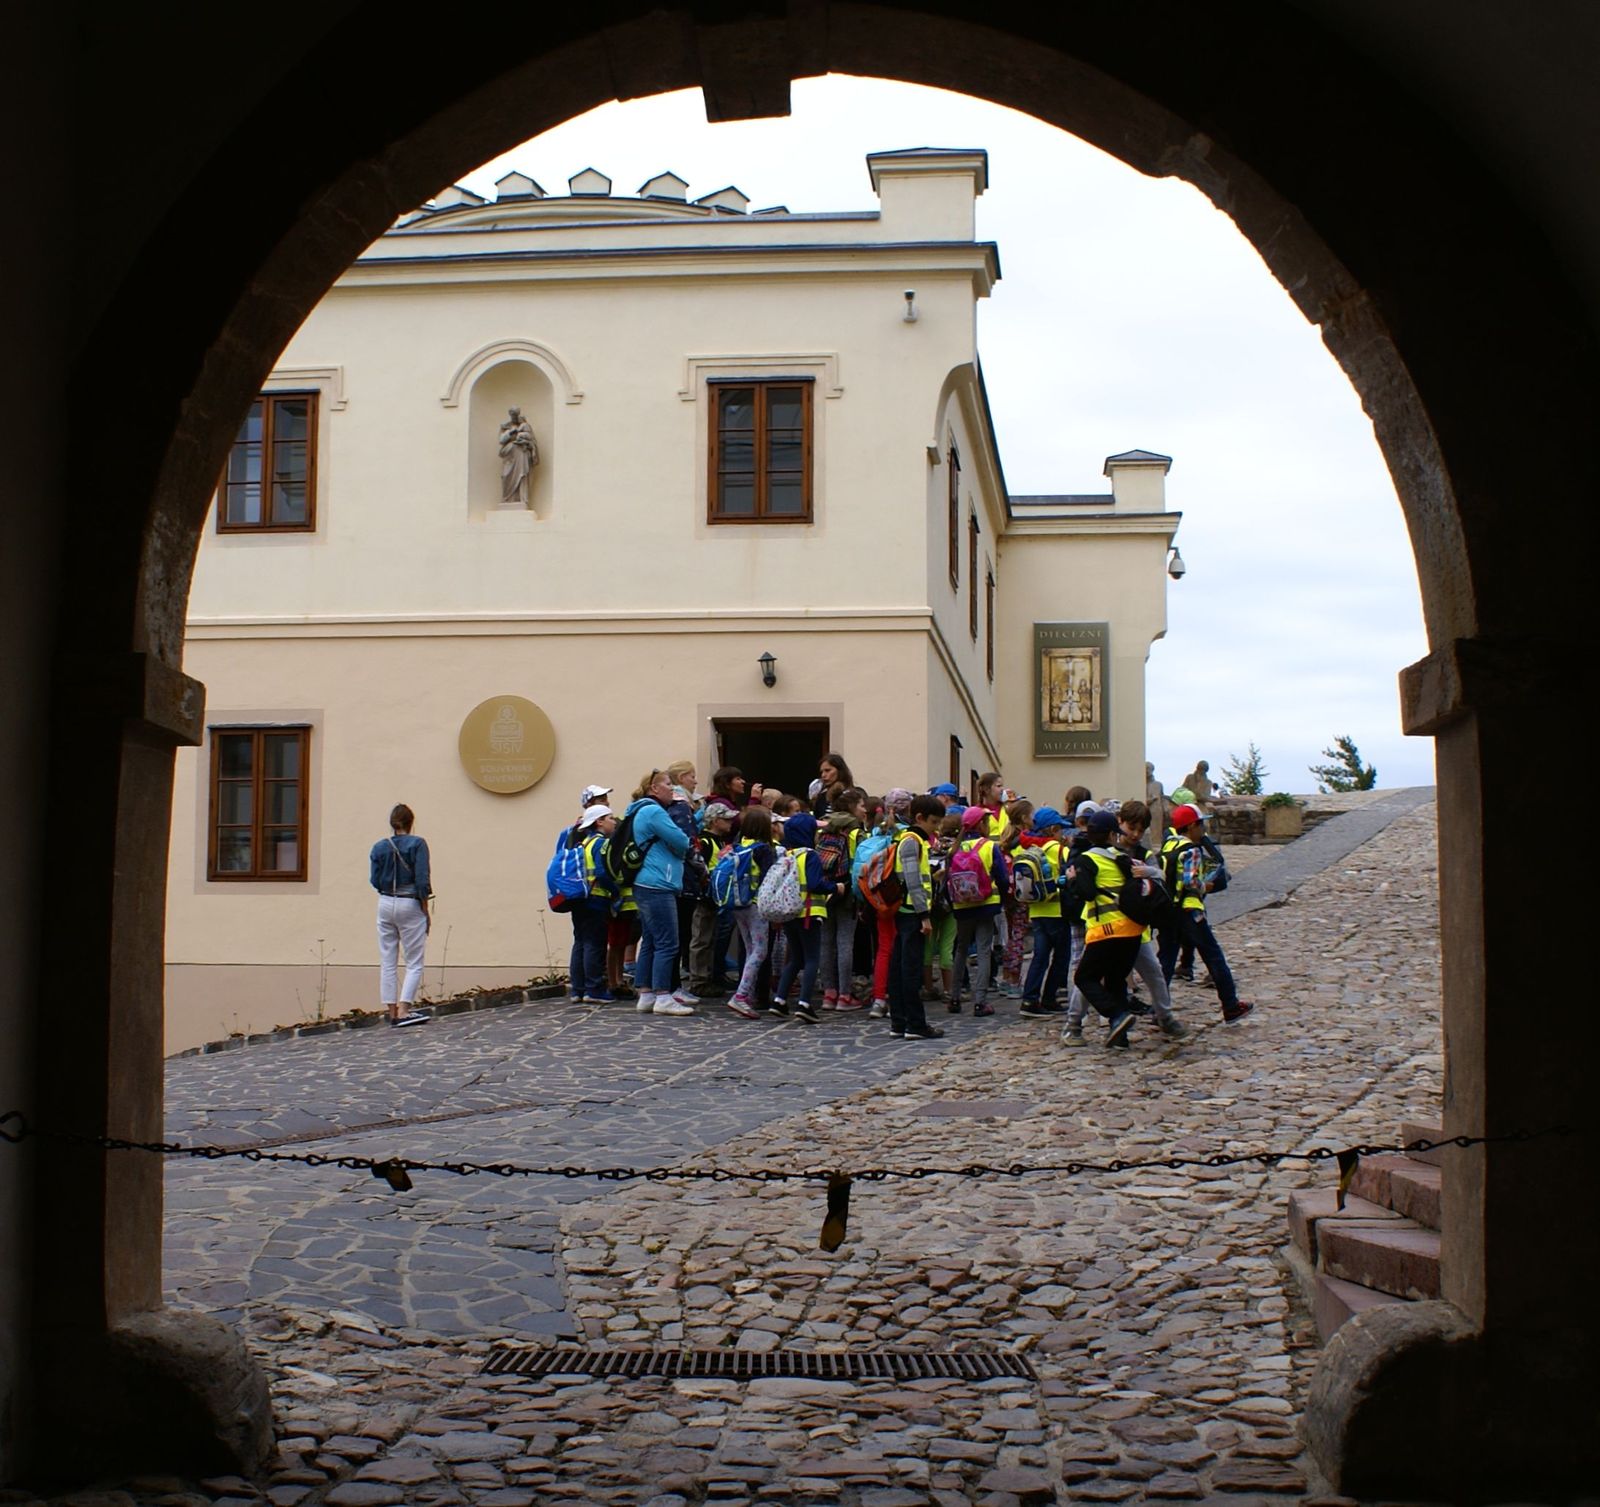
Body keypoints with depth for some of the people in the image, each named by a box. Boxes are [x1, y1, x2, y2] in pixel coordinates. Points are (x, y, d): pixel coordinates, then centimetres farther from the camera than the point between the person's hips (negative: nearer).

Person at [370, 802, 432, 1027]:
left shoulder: (379, 847, 2)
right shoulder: (417, 845, -9)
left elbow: (375, 881, 3)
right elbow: (422, 881, -12)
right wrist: (426, 912, -4)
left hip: (386, 905, 4)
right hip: (410, 905, -4)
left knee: (387, 963, 10)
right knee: (414, 963, 1)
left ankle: (392, 1012, 11)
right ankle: (403, 1010, -11)